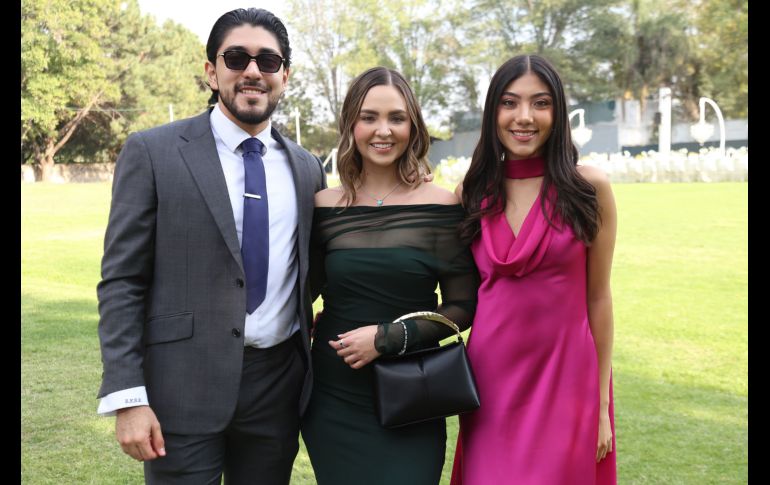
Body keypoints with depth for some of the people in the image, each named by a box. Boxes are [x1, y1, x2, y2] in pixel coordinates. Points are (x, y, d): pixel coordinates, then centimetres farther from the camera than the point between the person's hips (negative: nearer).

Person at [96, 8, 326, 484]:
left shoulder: (307, 168, 7)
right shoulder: (153, 152, -5)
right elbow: (121, 281, -7)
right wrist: (127, 397, -13)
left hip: (279, 384, 4)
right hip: (184, 386, -3)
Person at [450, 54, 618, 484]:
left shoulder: (589, 187, -5)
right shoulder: (472, 193, 3)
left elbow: (598, 297, -2)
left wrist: (601, 405, -1)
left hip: (565, 376, -2)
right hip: (490, 378, 3)